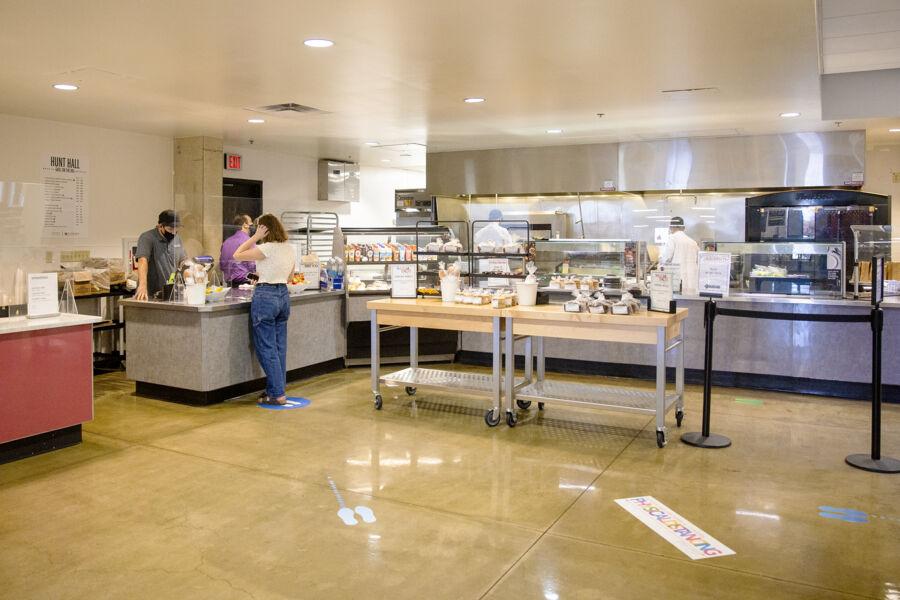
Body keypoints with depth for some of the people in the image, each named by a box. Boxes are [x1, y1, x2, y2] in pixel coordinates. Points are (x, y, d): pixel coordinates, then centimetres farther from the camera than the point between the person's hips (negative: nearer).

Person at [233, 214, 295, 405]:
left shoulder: (267, 248, -15)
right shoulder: (289, 248, 8)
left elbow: (237, 255, -8)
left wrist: (255, 237, -6)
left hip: (266, 297, -8)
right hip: (284, 295, 8)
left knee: (266, 348, 0)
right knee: (279, 347, 13)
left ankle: (277, 394, 2)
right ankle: (276, 389, 21)